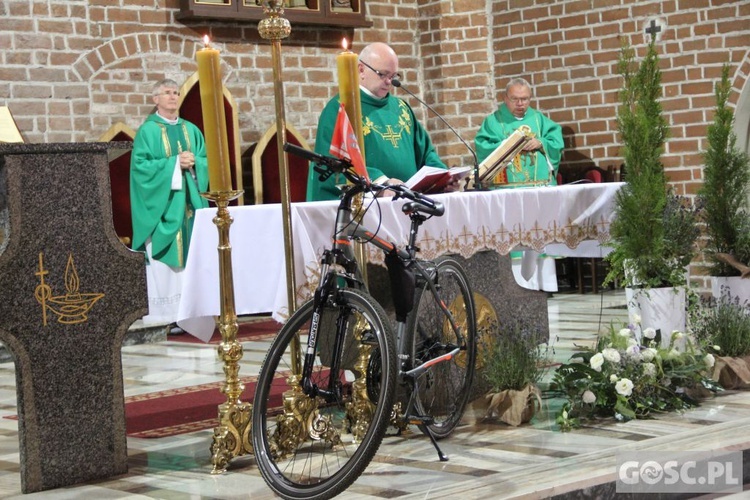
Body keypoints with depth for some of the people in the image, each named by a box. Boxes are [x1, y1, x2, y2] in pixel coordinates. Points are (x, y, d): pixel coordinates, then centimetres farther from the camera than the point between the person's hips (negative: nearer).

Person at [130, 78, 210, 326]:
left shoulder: (191, 130, 15)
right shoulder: (148, 131, 0)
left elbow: (207, 162, 12)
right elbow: (141, 165, -10)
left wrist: (193, 162, -9)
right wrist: (174, 163, -15)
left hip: (188, 201, 5)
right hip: (161, 203, -5)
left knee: (190, 256, 2)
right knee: (162, 258, -8)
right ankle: (163, 316, -7)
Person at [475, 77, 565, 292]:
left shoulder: (539, 119, 17)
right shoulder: (494, 121, 8)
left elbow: (557, 143, 9)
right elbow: (483, 149, -5)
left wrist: (541, 144, -9)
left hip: (541, 188, 3)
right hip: (508, 190, -3)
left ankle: (543, 283, 7)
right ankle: (517, 286, -9)